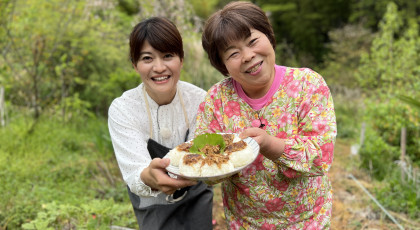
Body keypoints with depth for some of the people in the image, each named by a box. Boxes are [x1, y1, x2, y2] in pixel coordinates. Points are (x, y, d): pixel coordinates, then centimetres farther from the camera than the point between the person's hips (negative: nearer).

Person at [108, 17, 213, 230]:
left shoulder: (199, 100, -17)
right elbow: (134, 172, -30)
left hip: (197, 198, 2)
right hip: (154, 206, -1)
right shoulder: (121, 110, -22)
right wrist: (148, 177, -54)